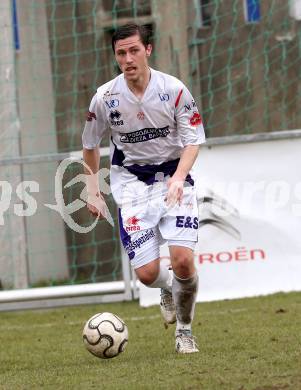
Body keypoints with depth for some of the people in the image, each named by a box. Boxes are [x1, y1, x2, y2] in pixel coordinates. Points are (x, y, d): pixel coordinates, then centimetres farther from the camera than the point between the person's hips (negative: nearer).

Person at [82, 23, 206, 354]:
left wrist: (178, 178, -22)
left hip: (174, 175, -1)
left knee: (182, 260, -18)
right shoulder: (105, 98, -7)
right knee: (146, 273, -10)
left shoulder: (174, 90, -11)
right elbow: (90, 145, 10)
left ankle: (184, 331, 8)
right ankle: (167, 289, 31)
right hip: (131, 181, 1)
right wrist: (92, 191, 8)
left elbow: (193, 140, -5)